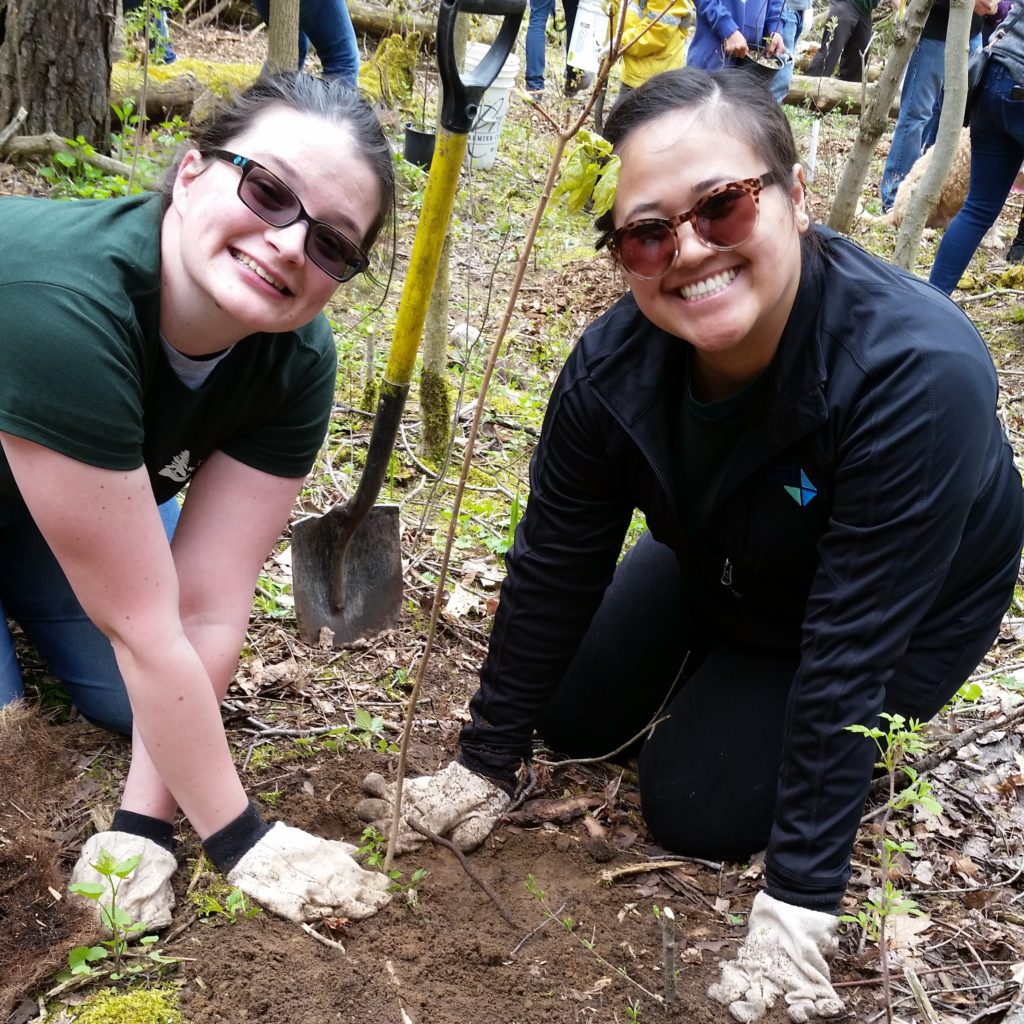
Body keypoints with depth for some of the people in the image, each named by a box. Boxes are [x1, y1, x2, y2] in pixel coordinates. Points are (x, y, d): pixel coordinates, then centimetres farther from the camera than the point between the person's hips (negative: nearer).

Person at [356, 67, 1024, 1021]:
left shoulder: (916, 372, -42)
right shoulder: (618, 361, -27)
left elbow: (851, 646, -38)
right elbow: (552, 565, -15)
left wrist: (796, 907, -33)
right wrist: (483, 763, -8)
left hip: (899, 617, -4)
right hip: (720, 568, 5)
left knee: (692, 806, -8)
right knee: (573, 720, 11)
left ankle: (860, 735, 17)